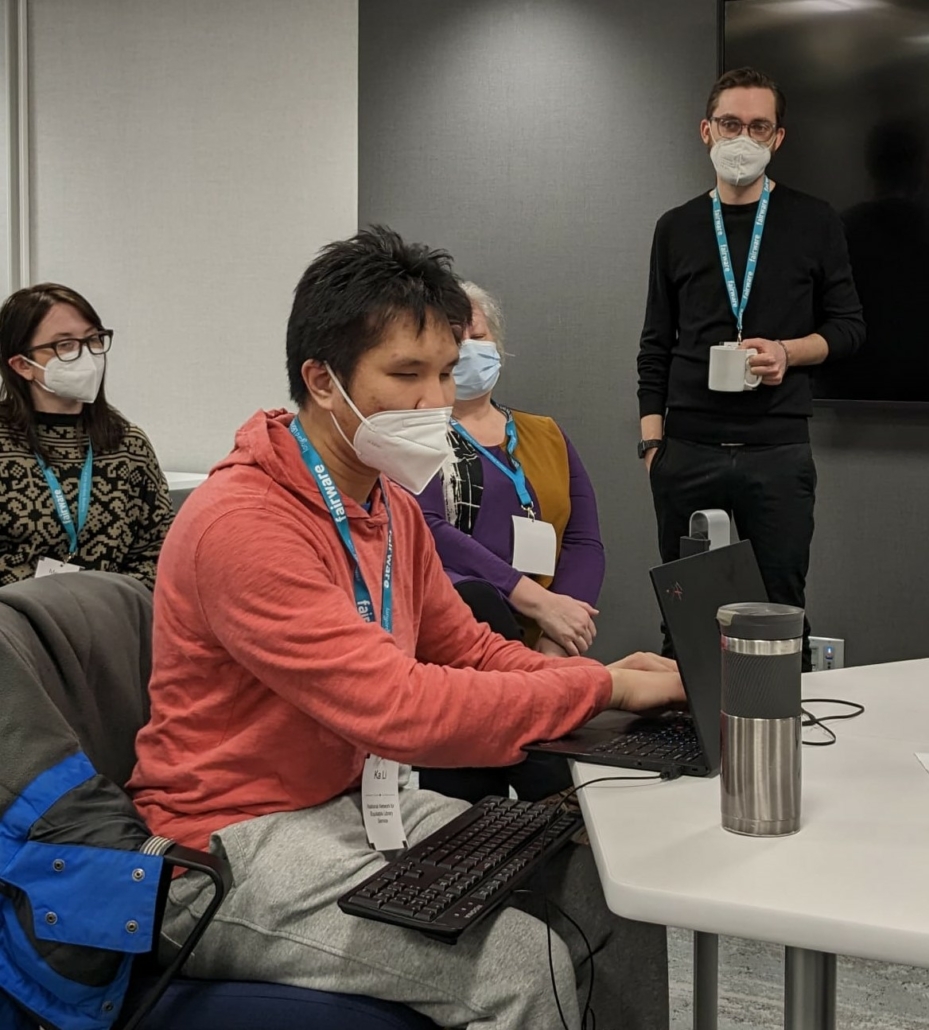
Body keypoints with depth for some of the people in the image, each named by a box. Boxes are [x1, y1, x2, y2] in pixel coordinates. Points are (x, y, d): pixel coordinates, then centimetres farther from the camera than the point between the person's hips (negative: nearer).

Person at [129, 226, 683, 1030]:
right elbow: (400, 709, -30)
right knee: (521, 960, -24)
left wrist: (602, 678, -6)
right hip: (233, 846, -9)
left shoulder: (392, 504, 8)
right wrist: (600, 687, -22)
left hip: (361, 801, 9)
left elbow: (468, 650, 13)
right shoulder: (243, 524, -24)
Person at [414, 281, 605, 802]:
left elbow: (585, 542, 11)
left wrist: (555, 641, -9)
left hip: (541, 648, 3)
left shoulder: (546, 435, 23)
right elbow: (425, 531, -8)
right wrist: (537, 601, -17)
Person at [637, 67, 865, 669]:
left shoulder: (814, 223, 7)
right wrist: (652, 440, 3)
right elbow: (656, 347, 12)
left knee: (781, 605, 0)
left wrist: (787, 351, -12)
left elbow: (848, 328, 8)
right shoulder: (678, 229, 12)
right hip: (688, 450, 2)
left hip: (778, 450, -1)